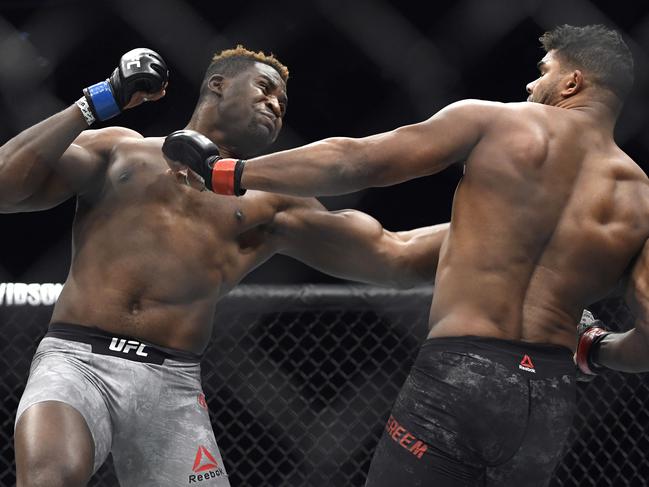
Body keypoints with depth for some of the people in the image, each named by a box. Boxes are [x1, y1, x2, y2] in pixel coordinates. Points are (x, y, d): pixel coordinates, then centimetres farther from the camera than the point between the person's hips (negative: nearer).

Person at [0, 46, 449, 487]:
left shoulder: (269, 204, 18)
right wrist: (97, 103, 1)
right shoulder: (119, 150, 15)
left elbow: (396, 256, 11)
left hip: (172, 386, 3)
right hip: (77, 359, -2)